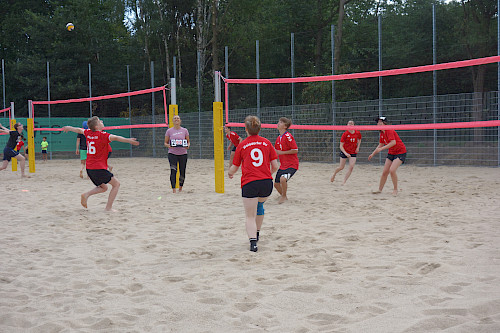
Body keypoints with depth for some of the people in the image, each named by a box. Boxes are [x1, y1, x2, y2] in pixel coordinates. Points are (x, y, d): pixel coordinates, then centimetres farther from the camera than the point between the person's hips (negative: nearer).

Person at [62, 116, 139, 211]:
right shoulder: (102, 135, -12)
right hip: (99, 168, -8)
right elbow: (115, 137, -30)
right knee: (116, 184, 4)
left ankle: (86, 194, 0)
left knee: (103, 187, 22)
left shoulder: (88, 133, 8)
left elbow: (79, 130, 28)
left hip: (89, 168, 8)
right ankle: (108, 208, -3)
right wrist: (128, 140, -43)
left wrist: (68, 128, 48)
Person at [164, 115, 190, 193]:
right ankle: (173, 189, -12)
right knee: (173, 171, -14)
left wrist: (187, 145, -13)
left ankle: (180, 187, 28)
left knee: (182, 171, 6)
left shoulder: (185, 131, 5)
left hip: (183, 153, 1)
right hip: (172, 153, -1)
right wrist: (168, 145, -16)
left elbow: (188, 142, 10)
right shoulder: (169, 131, 4)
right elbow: (165, 143, 7)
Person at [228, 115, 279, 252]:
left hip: (249, 183, -3)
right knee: (260, 205, 30)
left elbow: (234, 168, 11)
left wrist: (229, 173, 34)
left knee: (250, 216, 2)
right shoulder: (267, 143, 7)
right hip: (267, 182, 3)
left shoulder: (242, 145, 3)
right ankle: (256, 234, 44)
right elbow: (275, 166, 6)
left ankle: (253, 241, -17)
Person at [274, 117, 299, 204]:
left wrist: (281, 152, -19)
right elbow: (277, 151, 24)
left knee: (283, 179, -30)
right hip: (283, 165, 9)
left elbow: (295, 150, -20)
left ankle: (283, 197, -6)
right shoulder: (279, 138, 10)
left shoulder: (288, 136, -16)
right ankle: (283, 196, 36)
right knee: (276, 184, 10)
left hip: (292, 165, -9)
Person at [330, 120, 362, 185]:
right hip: (344, 152, -2)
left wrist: (358, 147, 0)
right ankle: (333, 175, 39)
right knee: (341, 167, 7)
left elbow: (359, 139, 17)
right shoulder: (345, 134, -17)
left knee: (351, 167, -13)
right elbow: (341, 146, -16)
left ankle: (344, 182, -2)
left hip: (353, 152, 2)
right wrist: (345, 153, -28)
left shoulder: (358, 133, -8)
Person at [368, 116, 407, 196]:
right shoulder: (382, 133, 7)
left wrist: (381, 149, -30)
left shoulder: (389, 131, -20)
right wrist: (373, 154, 18)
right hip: (391, 153, 8)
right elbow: (380, 145, 20)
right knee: (385, 172, 4)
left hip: (400, 152, -8)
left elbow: (393, 142, -32)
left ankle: (395, 189, -5)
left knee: (392, 170, -22)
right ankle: (380, 189, 16)